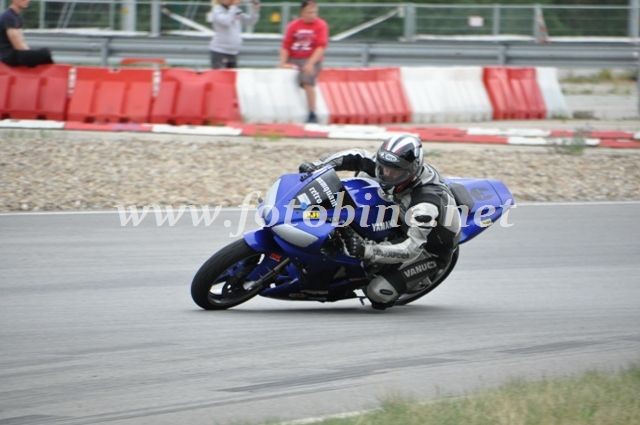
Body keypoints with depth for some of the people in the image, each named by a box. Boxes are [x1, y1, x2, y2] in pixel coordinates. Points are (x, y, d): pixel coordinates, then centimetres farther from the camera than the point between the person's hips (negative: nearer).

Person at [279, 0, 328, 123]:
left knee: (307, 81, -28)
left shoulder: (321, 25, -2)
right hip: (293, 60, 4)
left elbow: (321, 47, -11)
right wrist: (283, 63, -10)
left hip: (311, 60, -4)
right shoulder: (293, 25, 6)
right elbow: (285, 46, 4)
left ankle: (312, 115, -22)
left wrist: (311, 63, -22)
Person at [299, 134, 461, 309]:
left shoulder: (426, 201, -40)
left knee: (378, 293, -23)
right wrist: (316, 166, -17)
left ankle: (419, 281, 5)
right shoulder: (394, 168, -16)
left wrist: (367, 251, -53)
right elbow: (356, 158, -5)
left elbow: (411, 248, -43)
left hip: (431, 250, -8)